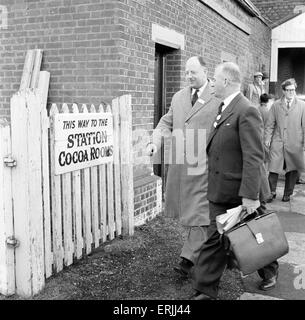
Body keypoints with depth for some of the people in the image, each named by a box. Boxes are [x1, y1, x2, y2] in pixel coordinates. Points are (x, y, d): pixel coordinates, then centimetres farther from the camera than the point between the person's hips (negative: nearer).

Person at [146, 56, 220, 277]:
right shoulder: (178, 97, 15)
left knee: (198, 211, -5)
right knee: (184, 209, 14)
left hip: (205, 165, -6)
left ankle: (189, 259, -1)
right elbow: (166, 123, 18)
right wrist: (156, 141, -1)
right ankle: (198, 250, 31)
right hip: (180, 165, 7)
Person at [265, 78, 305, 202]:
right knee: (274, 168, -5)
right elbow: (270, 124, 9)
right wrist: (267, 138, 0)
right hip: (278, 142, 0)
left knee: (292, 170, 7)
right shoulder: (276, 105, 8)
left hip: (295, 143, 0)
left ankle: (287, 194, 22)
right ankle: (272, 192, 10)